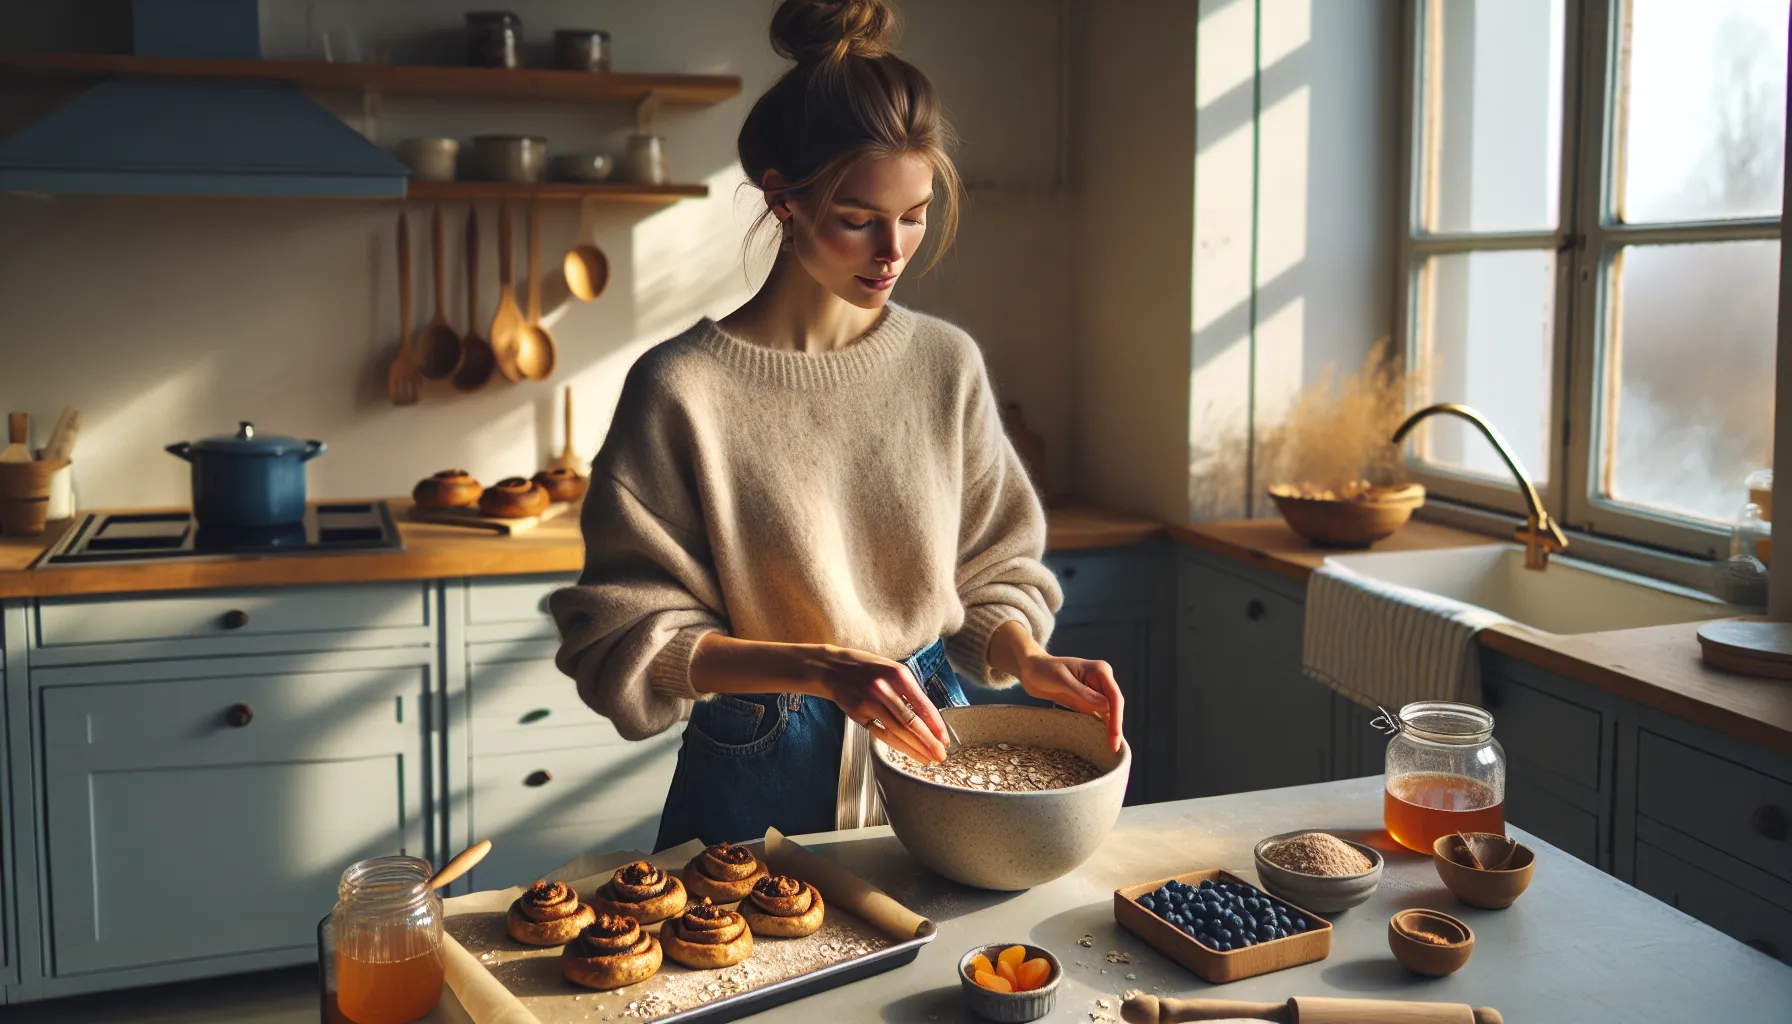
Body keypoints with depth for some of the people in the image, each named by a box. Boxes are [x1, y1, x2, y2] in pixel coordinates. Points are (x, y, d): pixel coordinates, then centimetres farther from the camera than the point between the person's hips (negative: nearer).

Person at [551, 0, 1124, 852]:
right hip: (758, 782, -3)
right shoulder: (682, 389, -14)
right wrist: (820, 669, -25)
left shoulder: (947, 364, -1)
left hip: (926, 756, 4)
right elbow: (628, 638, -14)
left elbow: (991, 571, 7)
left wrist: (1027, 658, -13)